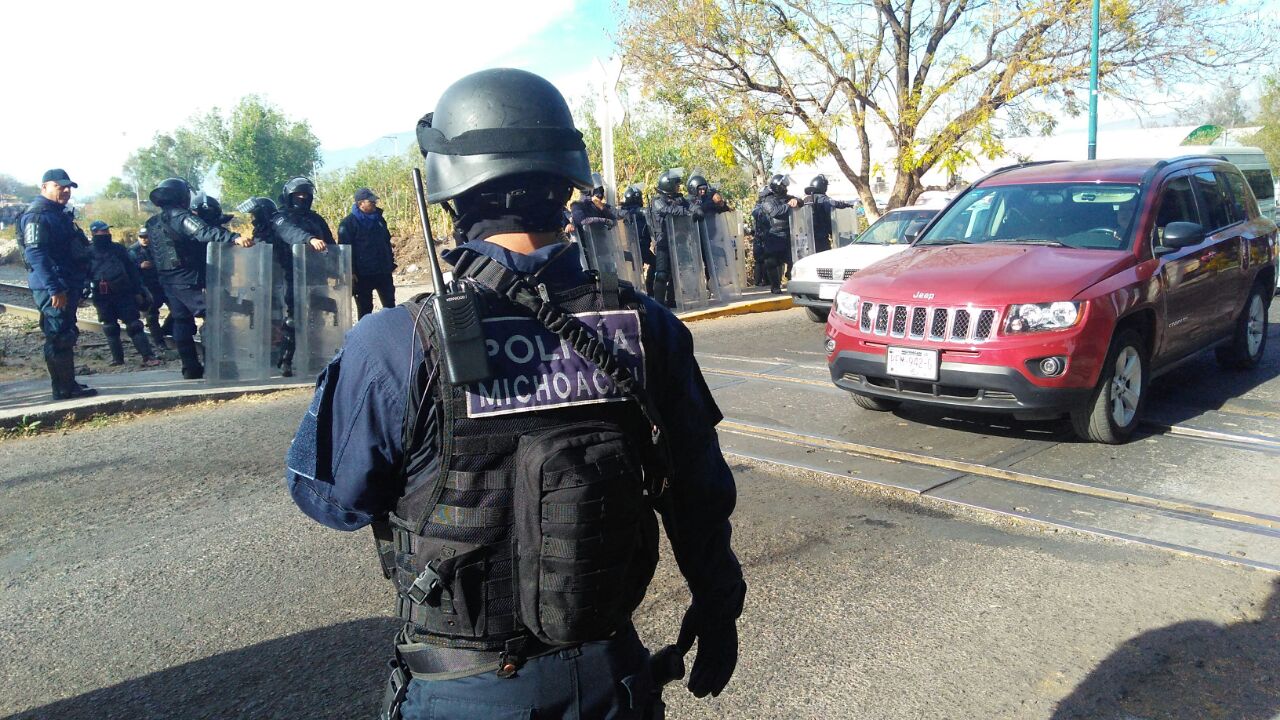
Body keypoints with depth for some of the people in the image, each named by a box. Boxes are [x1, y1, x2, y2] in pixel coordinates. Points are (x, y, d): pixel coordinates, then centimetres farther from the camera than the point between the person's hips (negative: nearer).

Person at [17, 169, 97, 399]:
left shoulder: (60, 214, 19)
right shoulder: (37, 215, -13)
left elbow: (74, 251, 25)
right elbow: (35, 254, -22)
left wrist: (76, 285, 24)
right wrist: (55, 289, -27)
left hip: (67, 286, 10)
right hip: (53, 288, -10)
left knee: (64, 336, 14)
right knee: (60, 337, -7)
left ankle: (67, 384, 22)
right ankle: (64, 388, -3)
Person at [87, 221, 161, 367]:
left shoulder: (118, 249, 9)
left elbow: (132, 270, 9)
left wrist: (138, 291, 5)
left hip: (124, 293, 0)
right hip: (103, 298, 0)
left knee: (134, 325, -5)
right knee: (110, 328, 9)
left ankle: (148, 357, -11)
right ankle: (117, 358, 17)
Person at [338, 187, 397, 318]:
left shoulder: (378, 219, 12)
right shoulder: (348, 223, -8)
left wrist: (391, 263, 18)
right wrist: (351, 272, -16)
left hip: (384, 272, 6)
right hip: (362, 275, -6)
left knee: (390, 306, 11)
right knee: (365, 309, 3)